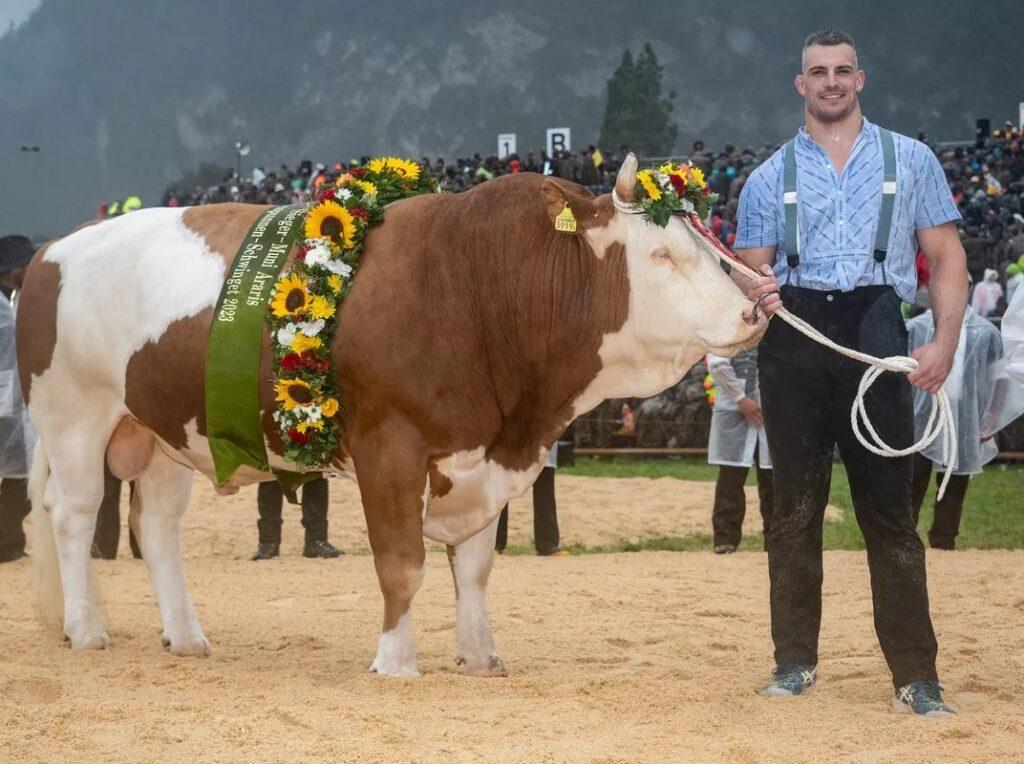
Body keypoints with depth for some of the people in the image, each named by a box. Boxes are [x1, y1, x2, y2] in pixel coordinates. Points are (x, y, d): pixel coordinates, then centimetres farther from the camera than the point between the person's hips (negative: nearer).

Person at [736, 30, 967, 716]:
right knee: (796, 505, 3)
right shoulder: (770, 178, 15)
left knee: (889, 505, -4)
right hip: (792, 334, 2)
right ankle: (796, 660, 10)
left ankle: (916, 675, -4)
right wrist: (755, 294, -11)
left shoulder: (911, 160, 12)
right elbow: (750, 275, 14)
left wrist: (944, 342, -6)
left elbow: (947, 259, 8)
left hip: (875, 334, -2)